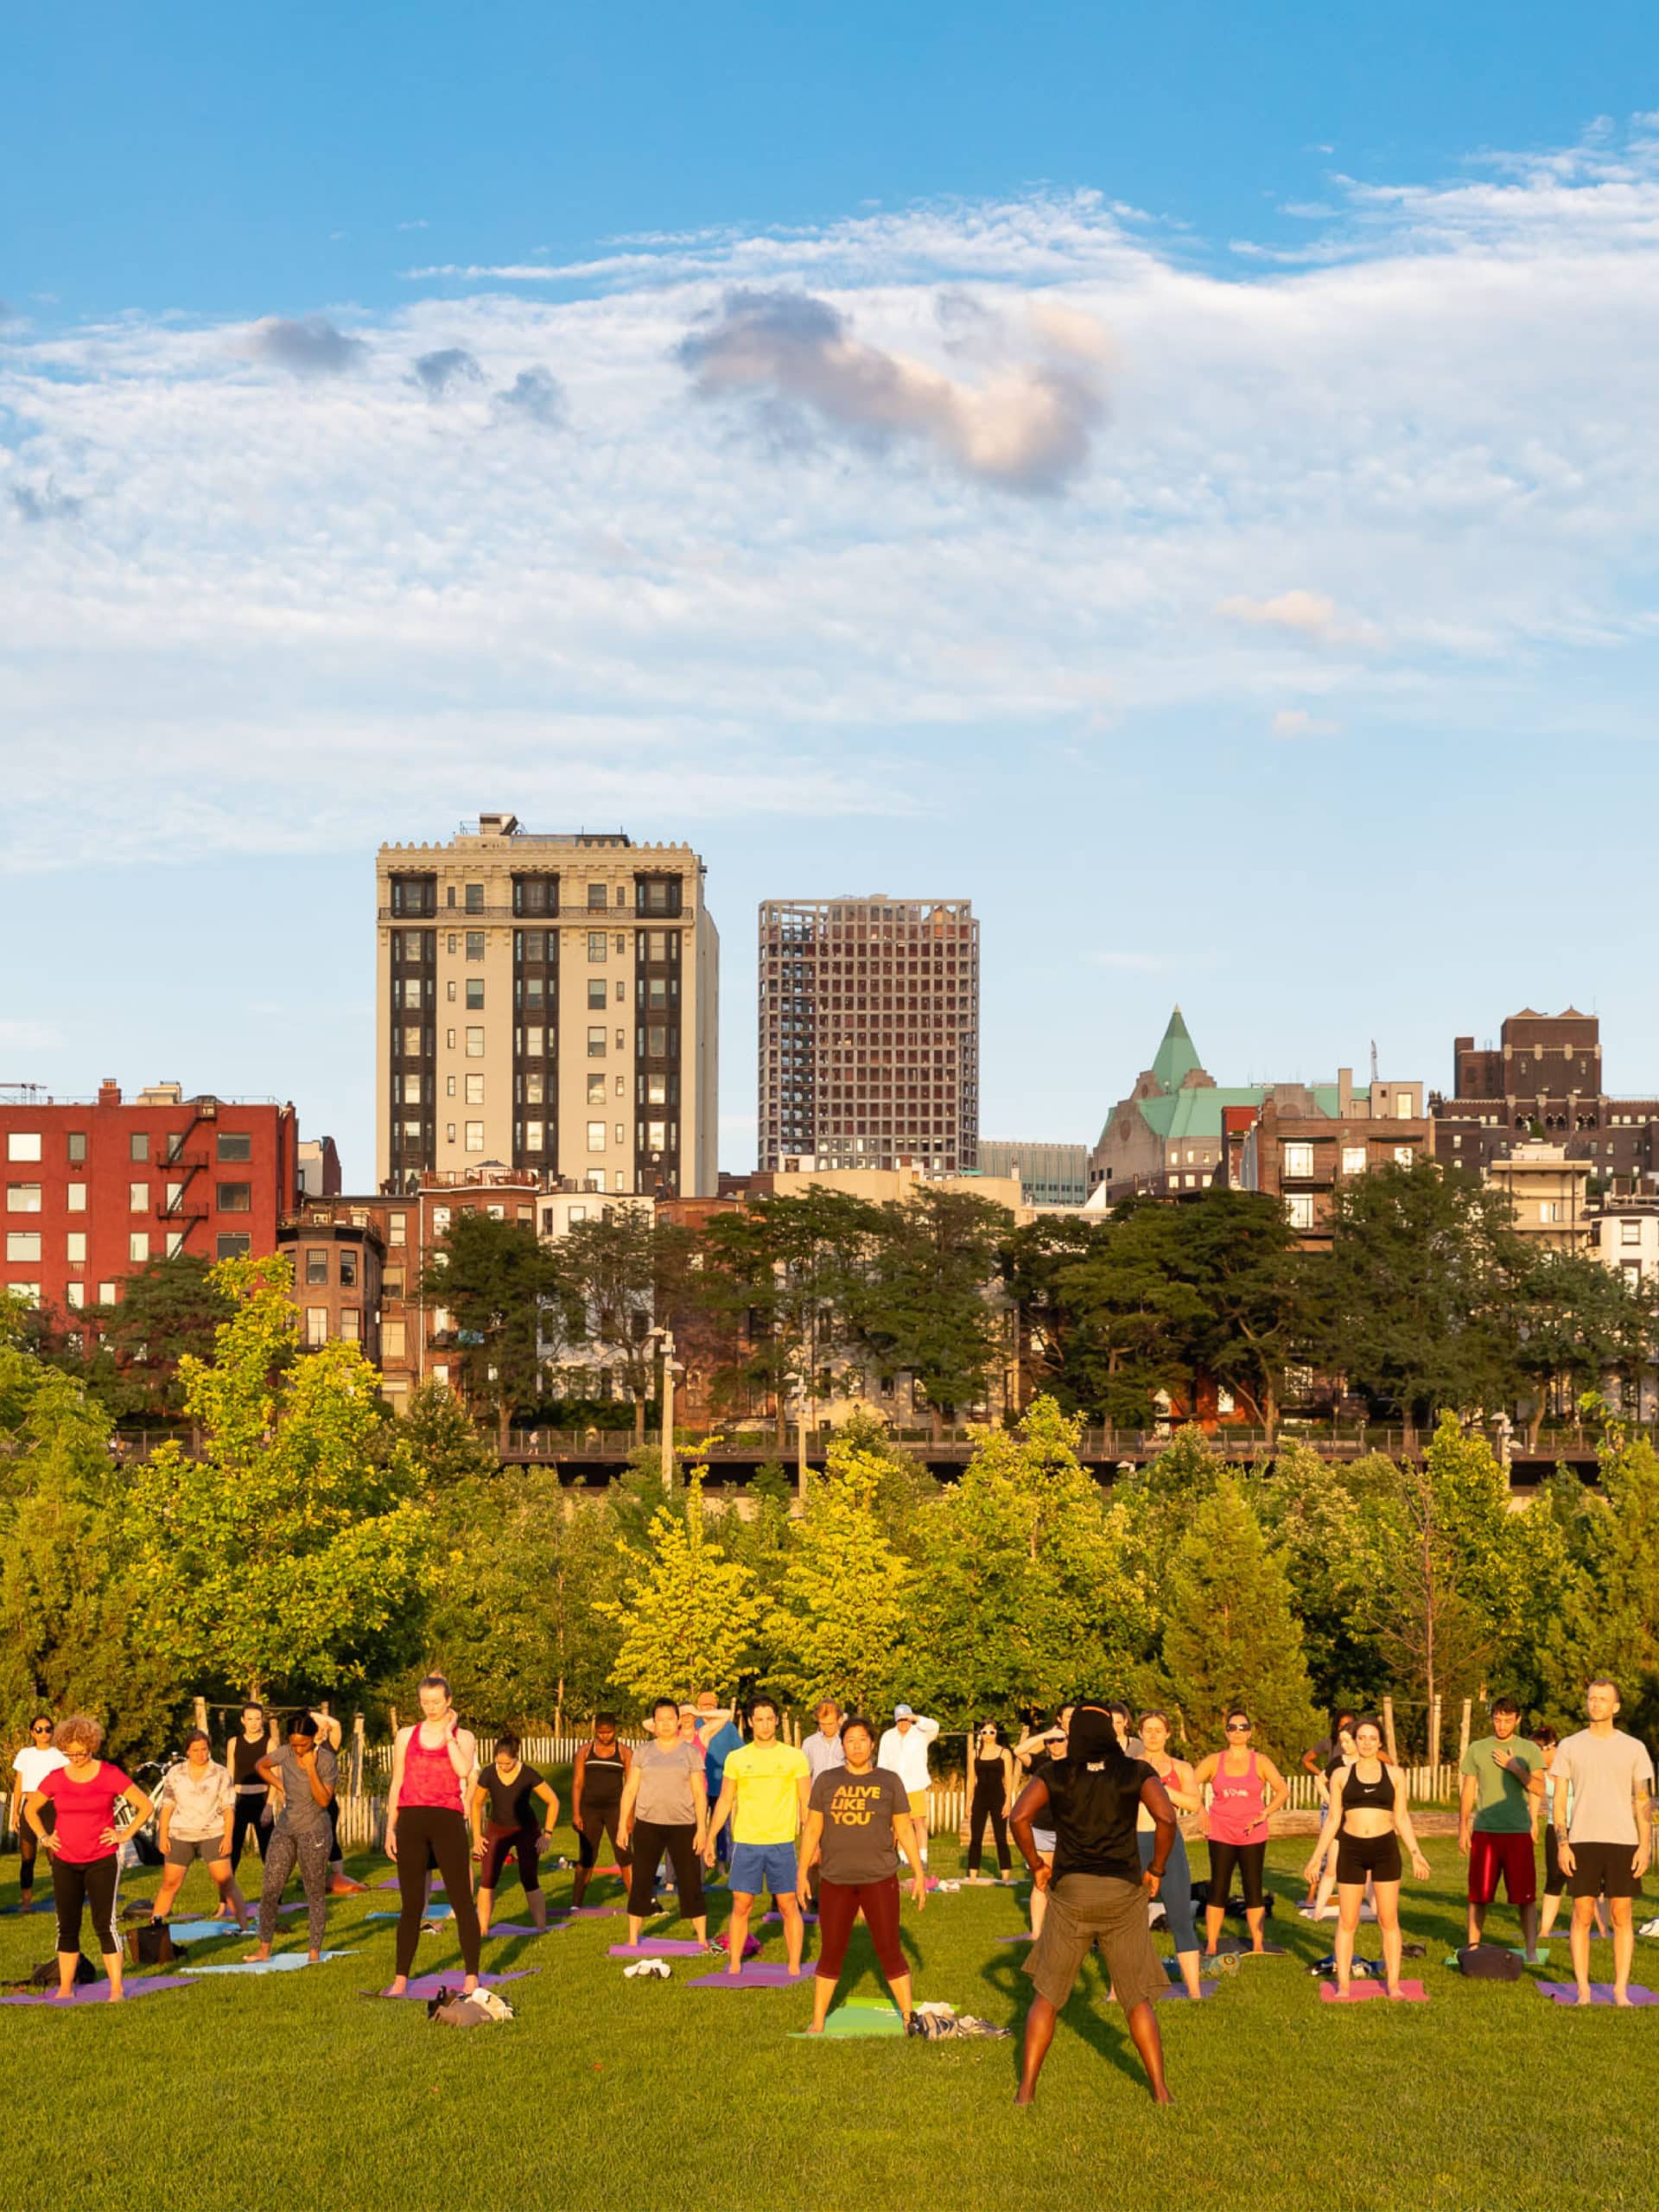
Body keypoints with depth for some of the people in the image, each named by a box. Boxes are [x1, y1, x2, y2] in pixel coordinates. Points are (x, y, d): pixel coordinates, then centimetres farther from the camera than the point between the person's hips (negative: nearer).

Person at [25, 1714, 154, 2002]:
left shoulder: (110, 1775, -7)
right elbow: (30, 1809, 18)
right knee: (67, 1926, 8)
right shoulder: (56, 1779, 1)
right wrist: (43, 1837, 6)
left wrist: (124, 1834, -7)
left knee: (105, 1924, -7)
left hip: (102, 1861, -3)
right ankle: (65, 1988, 16)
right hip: (65, 1862, 4)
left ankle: (116, 1988, -3)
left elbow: (146, 1806, -2)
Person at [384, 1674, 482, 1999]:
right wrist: (390, 1827, 7)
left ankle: (471, 1977, 2)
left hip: (448, 1820, -2)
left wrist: (447, 1733, -6)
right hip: (411, 1821, 2)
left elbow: (464, 1770, -13)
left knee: (461, 1899, -3)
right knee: (411, 1903, 5)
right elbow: (397, 1784, 13)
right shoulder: (407, 1736, 12)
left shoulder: (463, 1736, 7)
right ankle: (400, 1979, 10)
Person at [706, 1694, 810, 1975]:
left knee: (788, 1905, 1)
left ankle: (794, 1968, 10)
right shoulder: (737, 1758, 4)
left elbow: (806, 1803, 3)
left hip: (782, 1843, -1)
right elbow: (724, 1801, 11)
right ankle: (735, 1967, 12)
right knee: (741, 1905, 3)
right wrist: (710, 1838, 6)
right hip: (745, 1843, 1)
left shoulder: (794, 1757, 0)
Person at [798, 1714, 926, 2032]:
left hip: (879, 1878, -1)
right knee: (830, 1954, 7)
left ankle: (909, 2018, 10)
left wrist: (919, 1874, 0)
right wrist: (803, 1873, 4)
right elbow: (812, 1829, 6)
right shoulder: (826, 1780, 2)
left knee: (890, 1952, 1)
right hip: (836, 1880, 1)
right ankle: (817, 2023, 17)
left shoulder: (889, 1782, 1)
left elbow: (905, 1830, 3)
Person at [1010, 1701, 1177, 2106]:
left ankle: (1027, 2088, 9)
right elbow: (1166, 1817, -14)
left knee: (1047, 1994, 12)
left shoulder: (1055, 1774, 1)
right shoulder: (1136, 1772, 0)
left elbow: (1020, 1817, -13)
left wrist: (1035, 1865, 0)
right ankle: (1160, 2091, 8)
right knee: (1138, 1997, 12)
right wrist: (1156, 1869, -2)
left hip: (1070, 1890, 0)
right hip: (1123, 1891, 0)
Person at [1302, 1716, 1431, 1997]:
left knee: (1388, 1920, 3)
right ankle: (1343, 1984, 10)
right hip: (1351, 1850, 0)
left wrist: (1416, 1854, -1)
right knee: (1347, 1922, 3)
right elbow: (1333, 1819, 7)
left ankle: (1393, 1984, 11)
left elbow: (1402, 1818, 7)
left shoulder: (1394, 1774, 6)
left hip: (1385, 1849, 0)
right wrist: (1317, 1856, 2)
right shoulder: (1341, 1775, 5)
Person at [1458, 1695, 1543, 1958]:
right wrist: (1463, 1827, 5)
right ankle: (1473, 1947, 14)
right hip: (1484, 1831, 1)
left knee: (1525, 1896, -2)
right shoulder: (1477, 1749, 8)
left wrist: (1515, 1769, -13)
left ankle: (1531, 1950, 5)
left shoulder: (1529, 1750, 5)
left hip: (1518, 1831, -1)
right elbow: (1467, 1790, 10)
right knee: (1478, 1894, 5)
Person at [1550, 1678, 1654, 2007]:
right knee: (1582, 1915, -1)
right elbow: (1559, 1800, 4)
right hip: (1582, 1842, 0)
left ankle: (1621, 1990, 7)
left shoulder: (1634, 1748, 6)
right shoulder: (1569, 1746, 5)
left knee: (1622, 1916, 1)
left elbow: (1643, 1802, 6)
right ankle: (1583, 1991, 5)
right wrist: (1562, 1845, -5)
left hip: (1623, 1843, 0)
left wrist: (1645, 1846, -4)